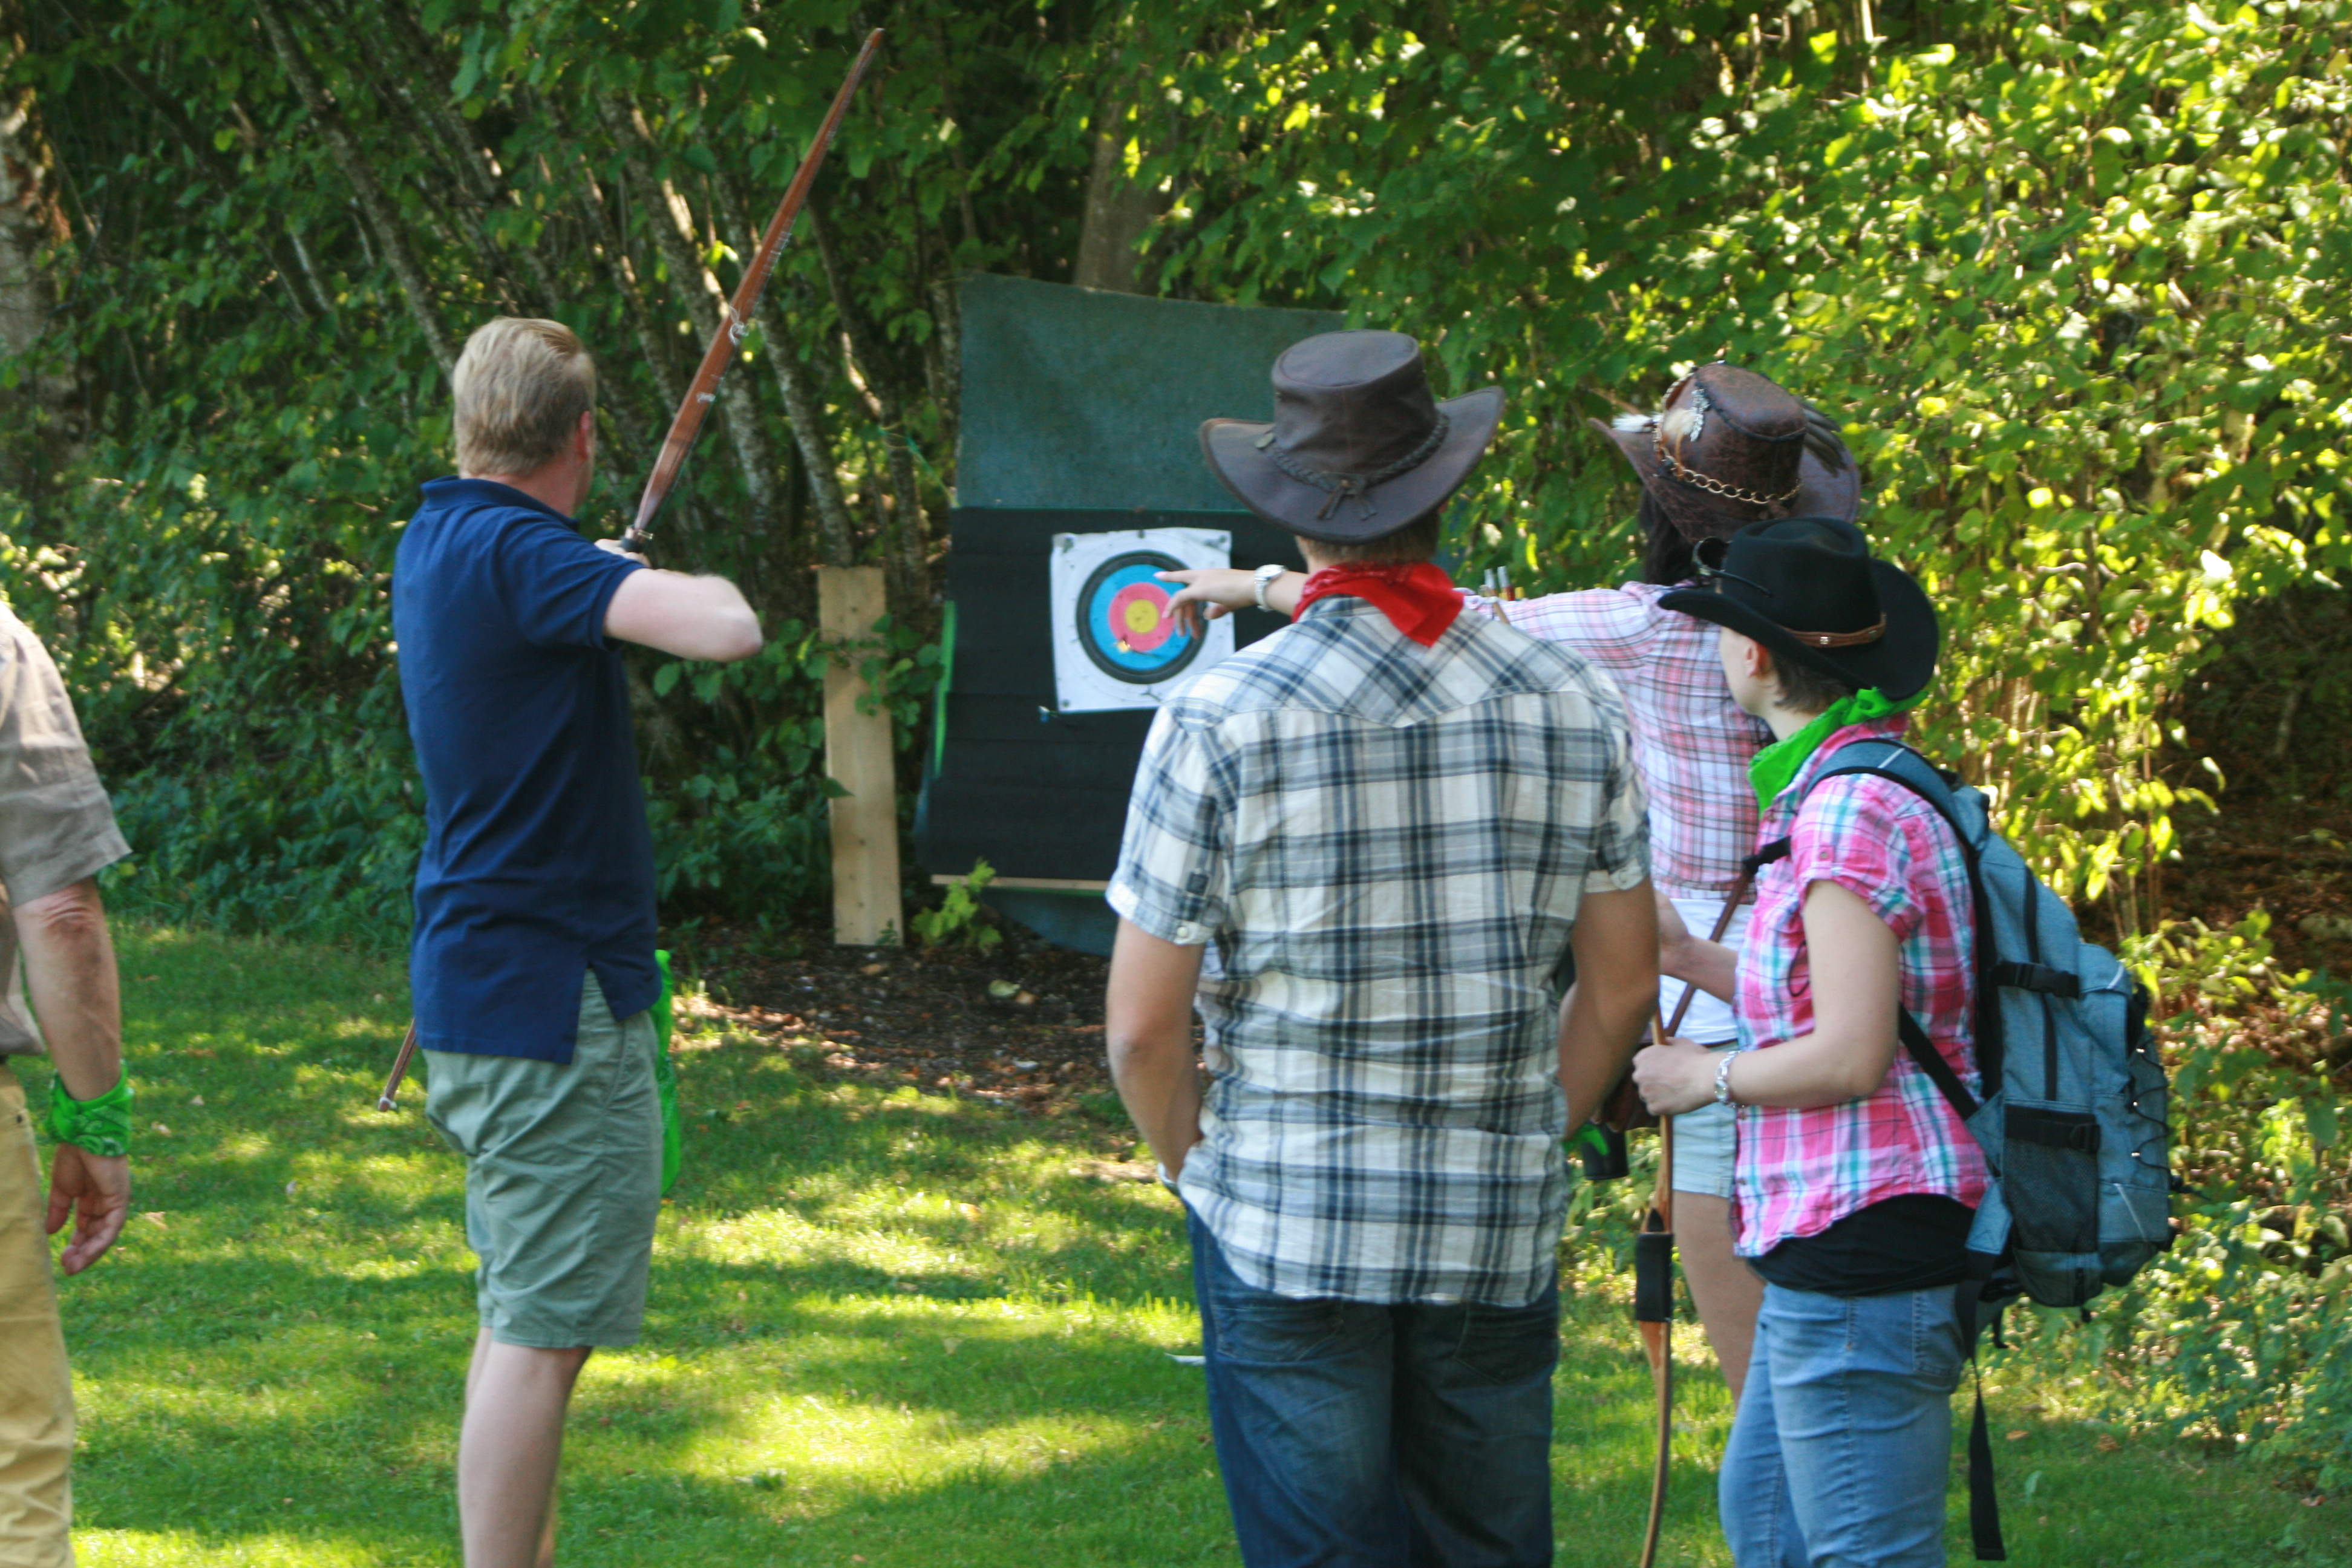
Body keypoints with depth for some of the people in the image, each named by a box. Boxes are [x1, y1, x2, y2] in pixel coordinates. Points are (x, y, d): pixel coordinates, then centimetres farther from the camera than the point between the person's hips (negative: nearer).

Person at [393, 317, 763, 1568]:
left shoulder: (435, 545, 10)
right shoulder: (518, 555, -20)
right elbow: (727, 633, -31)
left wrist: (618, 577, 37)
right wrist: (689, 586, -11)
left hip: (480, 985, 10)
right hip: (548, 997, -10)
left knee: (523, 1317, 18)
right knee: (539, 1333, -8)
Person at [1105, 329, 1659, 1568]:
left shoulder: (1220, 720, -10)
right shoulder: (1572, 706, 0)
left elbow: (1144, 1026, -8)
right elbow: (1624, 985, 7)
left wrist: (1200, 1173, 9)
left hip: (1286, 1229, -3)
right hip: (1502, 1235, 3)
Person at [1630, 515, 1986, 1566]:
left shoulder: (1851, 811, -18)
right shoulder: (1851, 791, 13)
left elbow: (1851, 1058, -22)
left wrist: (1709, 1076, -7)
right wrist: (1690, 958, 20)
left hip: (1863, 1246, -11)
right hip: (1832, 1247, 11)